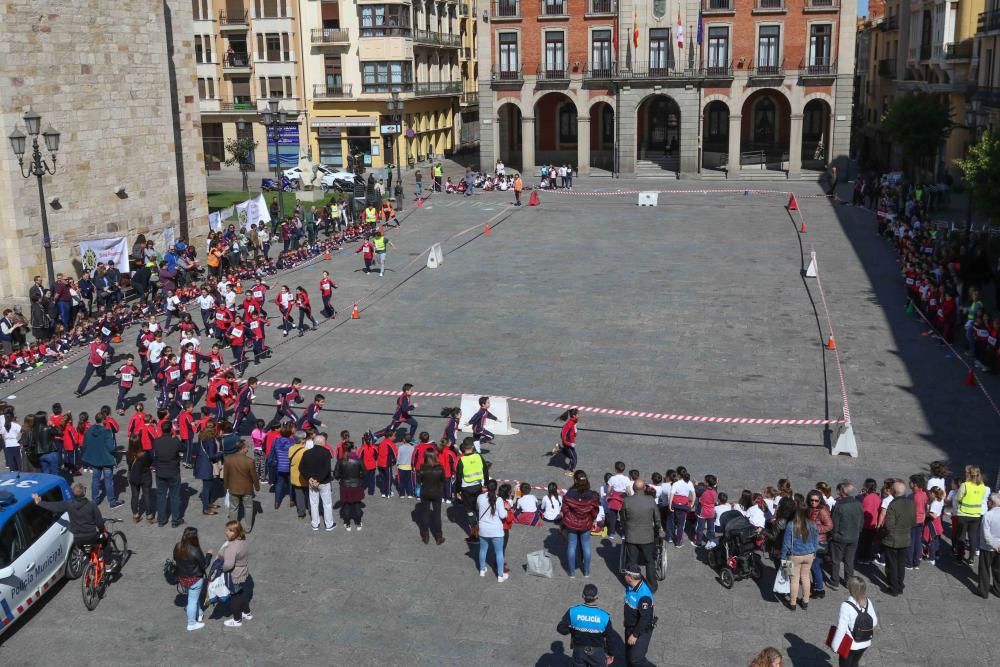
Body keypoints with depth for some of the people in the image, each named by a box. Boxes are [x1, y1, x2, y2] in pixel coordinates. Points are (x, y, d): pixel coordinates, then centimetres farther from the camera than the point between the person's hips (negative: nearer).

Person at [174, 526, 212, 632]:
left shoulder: (177, 547, -11)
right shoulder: (195, 551, -30)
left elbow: (175, 559, 8)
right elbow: (204, 565, -18)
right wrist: (209, 555, -3)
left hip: (182, 578, 7)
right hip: (195, 580, -6)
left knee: (192, 597, 27)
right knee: (193, 601, 9)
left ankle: (199, 615, 45)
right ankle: (192, 624, 23)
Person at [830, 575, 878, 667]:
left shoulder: (846, 606, -28)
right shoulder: (868, 602, -11)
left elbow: (841, 628, -23)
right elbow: (874, 622, -1)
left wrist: (835, 645, -11)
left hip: (849, 645, -5)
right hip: (865, 643, 5)